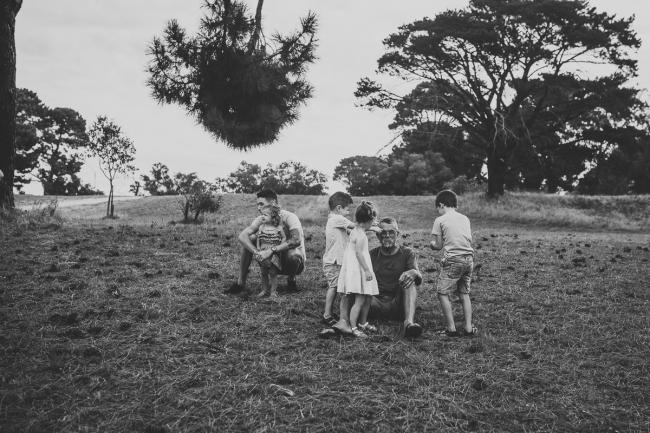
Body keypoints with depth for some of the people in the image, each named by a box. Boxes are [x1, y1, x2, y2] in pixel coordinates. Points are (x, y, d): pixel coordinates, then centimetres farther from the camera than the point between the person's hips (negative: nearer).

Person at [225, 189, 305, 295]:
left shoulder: (289, 217, -23)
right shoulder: (261, 220, -6)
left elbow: (296, 240, -41)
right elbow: (242, 236, -20)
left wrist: (271, 251, -46)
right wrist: (256, 252, -38)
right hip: (273, 260, 5)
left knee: (293, 254, -41)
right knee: (250, 238, -12)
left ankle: (291, 280, -5)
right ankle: (241, 283, -9)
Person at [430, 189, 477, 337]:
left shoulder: (440, 220, -1)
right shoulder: (465, 218, 14)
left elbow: (439, 245, 0)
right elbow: (469, 241, 14)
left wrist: (432, 243, 21)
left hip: (453, 260, -6)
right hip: (469, 258, 6)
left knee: (442, 293, 2)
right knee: (464, 293, 15)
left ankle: (451, 329, -1)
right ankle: (468, 328, 12)